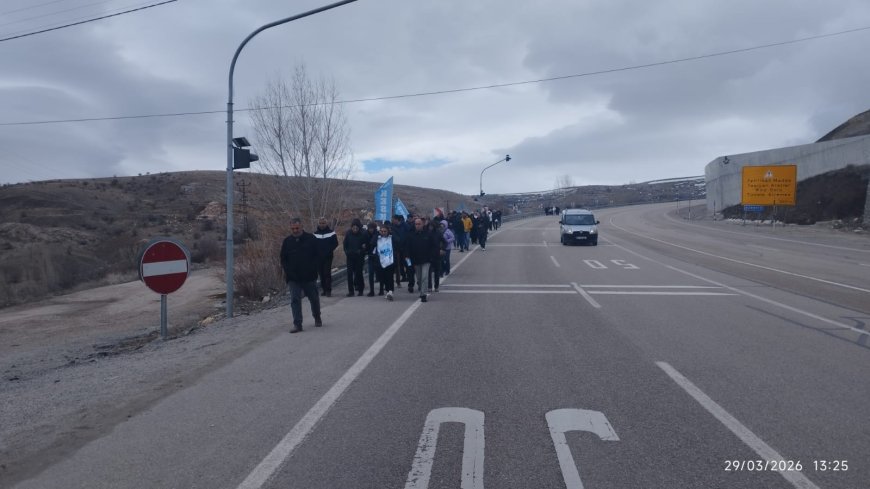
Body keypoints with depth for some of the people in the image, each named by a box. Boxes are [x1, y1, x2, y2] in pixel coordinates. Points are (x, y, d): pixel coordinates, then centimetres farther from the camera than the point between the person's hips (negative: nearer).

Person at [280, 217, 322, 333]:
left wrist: (314, 270, -8)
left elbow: (317, 256, 2)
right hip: (293, 278, 1)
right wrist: (286, 271, -3)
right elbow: (283, 259, 11)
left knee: (314, 298, 13)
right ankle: (297, 324, -3)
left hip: (309, 276, -1)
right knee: (295, 300, -5)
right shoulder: (287, 241, 6)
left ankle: (317, 319, 35)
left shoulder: (311, 239, -1)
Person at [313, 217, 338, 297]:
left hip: (328, 257, -3)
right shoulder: (315, 233, 9)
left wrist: (330, 250, -14)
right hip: (319, 257, 3)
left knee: (327, 273, -9)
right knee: (321, 274, 6)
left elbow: (335, 243, -1)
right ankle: (325, 290, 15)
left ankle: (328, 290, -5)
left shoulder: (331, 232, 1)